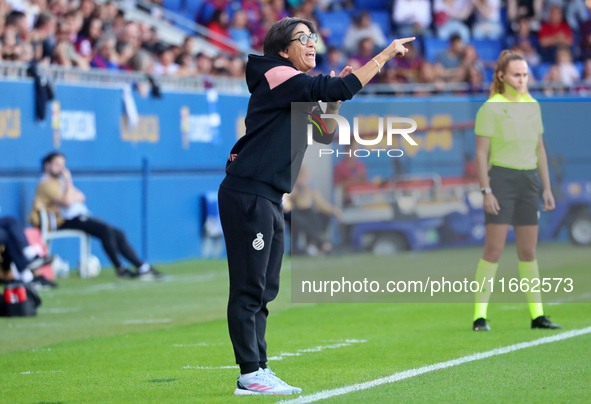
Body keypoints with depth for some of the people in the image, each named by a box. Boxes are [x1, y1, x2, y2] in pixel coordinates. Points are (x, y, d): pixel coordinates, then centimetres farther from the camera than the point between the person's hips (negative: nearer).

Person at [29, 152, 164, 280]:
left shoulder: (60, 181, 26)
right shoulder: (46, 184, -5)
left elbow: (81, 198, 17)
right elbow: (67, 202, -18)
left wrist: (71, 196, -2)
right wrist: (68, 183, -8)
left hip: (79, 217, 10)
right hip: (64, 222, -10)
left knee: (118, 234, -2)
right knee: (106, 230, -26)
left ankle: (142, 267, -5)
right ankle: (119, 268, -15)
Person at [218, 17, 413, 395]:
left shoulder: (301, 88, 19)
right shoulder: (278, 77, -11)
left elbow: (327, 134, 19)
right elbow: (341, 88, -20)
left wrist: (332, 102, 2)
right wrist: (386, 53, -15)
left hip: (270, 201, 10)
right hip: (247, 196, -10)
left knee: (264, 290, 10)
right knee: (249, 288, -7)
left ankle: (259, 370, 13)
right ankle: (250, 374, -6)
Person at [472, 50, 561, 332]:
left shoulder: (532, 105, 12)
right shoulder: (491, 108, -6)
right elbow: (481, 153, -8)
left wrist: (547, 188, 13)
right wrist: (486, 191, -15)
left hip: (528, 181, 6)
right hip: (501, 179, -6)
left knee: (528, 251, 8)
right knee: (494, 250, -9)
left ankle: (537, 314, 11)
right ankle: (479, 316, -6)